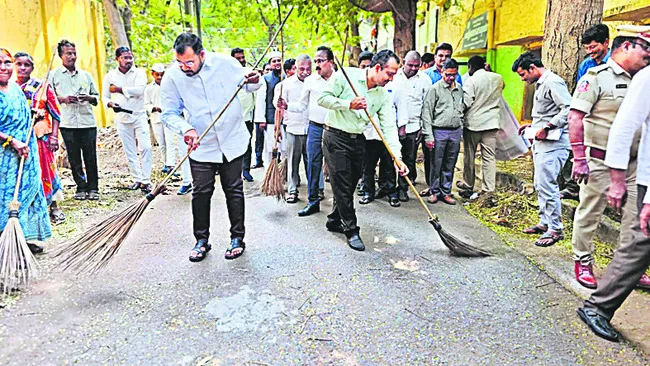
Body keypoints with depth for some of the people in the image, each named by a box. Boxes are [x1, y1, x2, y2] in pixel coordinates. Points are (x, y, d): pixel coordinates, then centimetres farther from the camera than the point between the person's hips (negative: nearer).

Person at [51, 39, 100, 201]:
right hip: (67, 123, -1)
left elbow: (96, 96, 17)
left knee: (91, 157, 0)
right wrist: (63, 99, -11)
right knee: (74, 158, 3)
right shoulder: (54, 75, 8)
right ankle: (81, 187, 13)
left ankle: (93, 188, 9)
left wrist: (88, 98, -4)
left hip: (88, 122, 1)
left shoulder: (86, 75, 15)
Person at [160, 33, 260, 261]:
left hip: (232, 140, 0)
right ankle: (201, 240, 21)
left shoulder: (225, 63, -11)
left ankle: (237, 238, 22)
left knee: (234, 190, 8)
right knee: (201, 193, 4)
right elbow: (169, 114, -6)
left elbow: (247, 85, 6)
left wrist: (253, 81, -18)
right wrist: (186, 129, -25)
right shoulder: (172, 77, -10)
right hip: (201, 146, 0)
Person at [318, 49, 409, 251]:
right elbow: (323, 98, -11)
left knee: (350, 184, 12)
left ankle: (334, 220, 31)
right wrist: (349, 104, -22)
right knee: (342, 185, -3)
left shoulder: (383, 95, 2)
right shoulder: (347, 75, -12)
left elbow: (389, 127, -3)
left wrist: (397, 157, -13)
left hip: (358, 140, 6)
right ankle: (351, 229, 8)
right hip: (336, 137, -6)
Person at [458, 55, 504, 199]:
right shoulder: (498, 78, 5)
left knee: (469, 155, 12)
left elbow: (466, 103, -15)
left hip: (472, 122, -3)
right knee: (489, 157, 3)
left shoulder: (471, 80, -11)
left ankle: (468, 184, 25)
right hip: (491, 122, 4)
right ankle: (489, 189, -1)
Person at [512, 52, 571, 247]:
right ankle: (545, 222, 26)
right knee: (540, 184, 15)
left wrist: (547, 127, -23)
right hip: (541, 143, 11)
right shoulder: (541, 84, 19)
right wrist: (532, 125, 16)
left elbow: (569, 109, -22)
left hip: (553, 143, -11)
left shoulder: (553, 82, -13)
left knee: (547, 185, -9)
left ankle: (555, 229, 0)